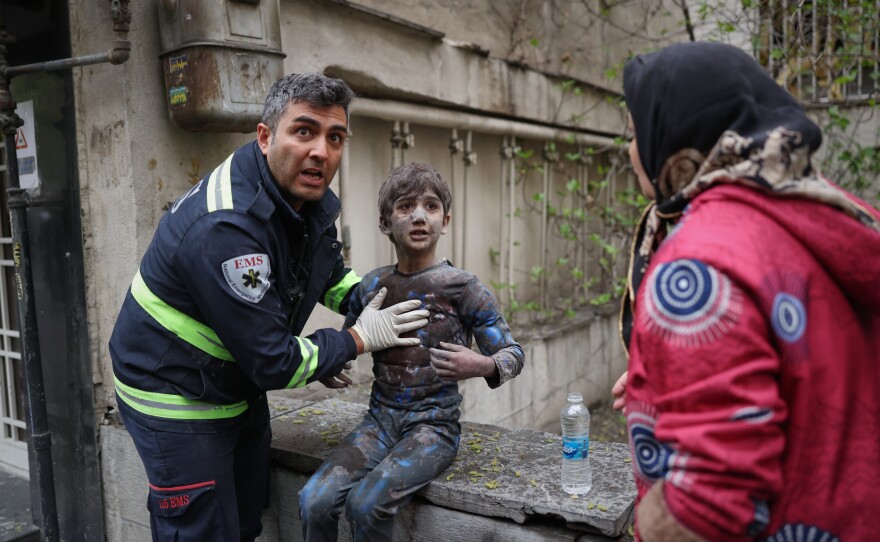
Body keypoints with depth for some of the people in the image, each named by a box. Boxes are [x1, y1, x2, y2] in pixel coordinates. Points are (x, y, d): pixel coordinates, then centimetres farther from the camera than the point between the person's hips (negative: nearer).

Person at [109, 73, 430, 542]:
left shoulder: (311, 200, -6)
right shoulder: (225, 227, -34)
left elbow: (330, 277, 14)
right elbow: (273, 361, -29)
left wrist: (380, 301, -4)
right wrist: (359, 338, -17)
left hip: (240, 389, 8)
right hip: (176, 399, -8)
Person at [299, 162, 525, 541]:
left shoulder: (461, 287, -8)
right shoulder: (372, 286, 4)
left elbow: (513, 355, -6)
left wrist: (480, 366, -28)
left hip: (434, 424, -3)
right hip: (380, 419, 4)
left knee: (365, 502, -25)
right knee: (314, 500, -17)